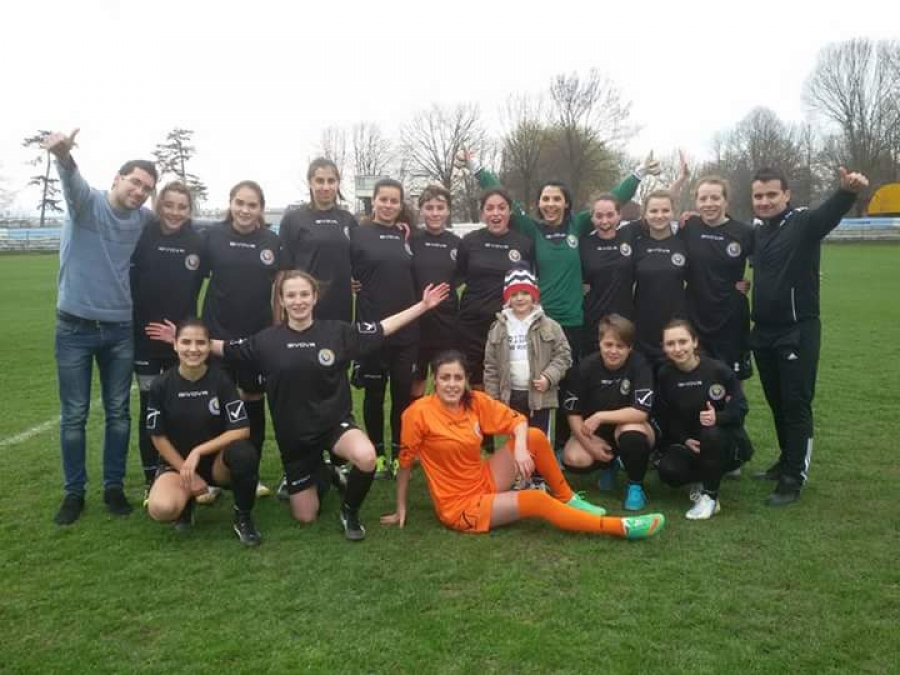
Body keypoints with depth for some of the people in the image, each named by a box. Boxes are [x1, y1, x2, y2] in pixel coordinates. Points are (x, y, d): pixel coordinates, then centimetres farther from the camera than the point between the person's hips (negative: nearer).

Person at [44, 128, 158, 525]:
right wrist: (63, 156, -54)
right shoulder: (88, 202, -9)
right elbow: (73, 182, -32)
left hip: (120, 329, 3)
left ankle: (114, 486, 23)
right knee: (73, 415, 5)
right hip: (75, 328, -3)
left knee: (119, 413, 9)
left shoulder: (143, 220, 3)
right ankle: (74, 492, 19)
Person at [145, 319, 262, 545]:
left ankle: (243, 518, -8)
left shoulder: (221, 380, -10)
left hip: (217, 462, 0)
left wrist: (197, 452, -22)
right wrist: (187, 472, -11)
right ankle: (187, 497, 8)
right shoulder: (161, 385, -9)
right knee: (161, 509, -32)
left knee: (244, 453, -35)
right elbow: (158, 437, -4)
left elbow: (242, 430, -15)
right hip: (177, 462, 0)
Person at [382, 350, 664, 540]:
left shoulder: (476, 401, -4)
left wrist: (520, 448, -19)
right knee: (536, 500, -24)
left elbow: (518, 421, 2)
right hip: (459, 507, -6)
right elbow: (405, 462, -10)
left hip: (485, 481, 6)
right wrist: (400, 510, -2)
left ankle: (567, 499, 10)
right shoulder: (419, 412, -19)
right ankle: (620, 527, -16)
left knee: (535, 437, -8)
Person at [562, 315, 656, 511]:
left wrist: (600, 417, -28)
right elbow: (573, 412, -8)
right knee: (573, 460, -26)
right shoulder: (587, 367, -13)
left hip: (629, 426, -2)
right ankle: (609, 464, 11)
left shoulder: (639, 365, -19)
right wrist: (589, 444, -19)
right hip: (595, 432, 2)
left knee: (631, 433, -38)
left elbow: (641, 412, -28)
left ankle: (635, 485, -8)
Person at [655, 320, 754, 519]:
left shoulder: (718, 370, -17)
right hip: (687, 442, 3)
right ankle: (708, 477, 9)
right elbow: (664, 417, -1)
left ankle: (710, 497, -16)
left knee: (711, 434, -38)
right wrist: (684, 439, -16)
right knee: (668, 470, -26)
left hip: (727, 442, -3)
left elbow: (740, 408, -15)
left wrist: (718, 418, -35)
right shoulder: (664, 375, -6)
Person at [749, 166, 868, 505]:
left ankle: (793, 479, 6)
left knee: (796, 404, -2)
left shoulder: (804, 223, -10)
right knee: (777, 403, 16)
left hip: (798, 331, -6)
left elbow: (831, 211, -31)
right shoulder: (757, 231, 10)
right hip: (763, 332, 7)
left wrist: (848, 191, -52)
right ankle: (788, 460, 32)